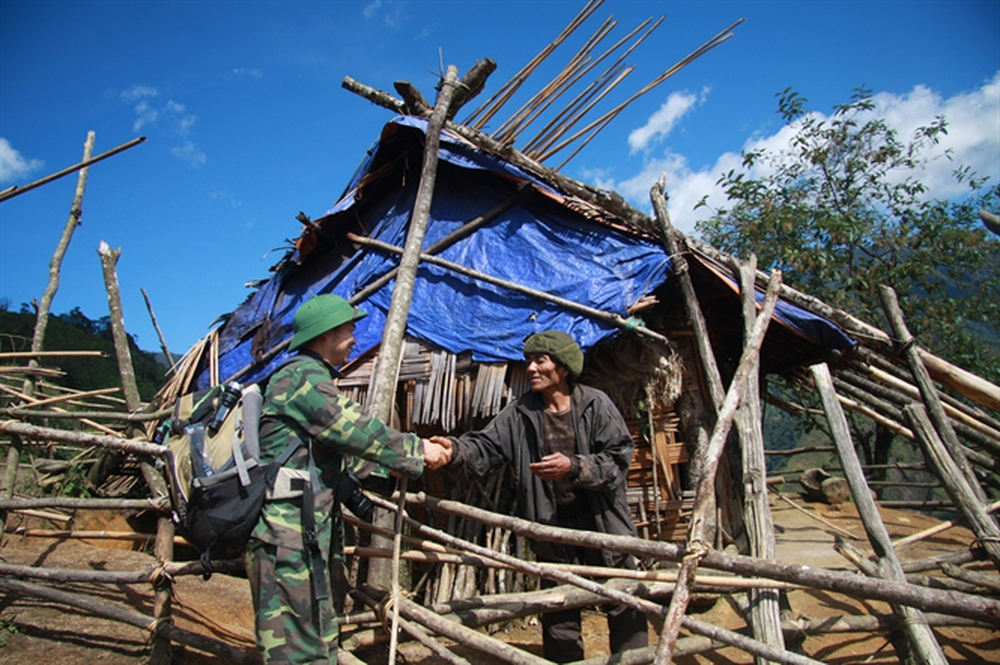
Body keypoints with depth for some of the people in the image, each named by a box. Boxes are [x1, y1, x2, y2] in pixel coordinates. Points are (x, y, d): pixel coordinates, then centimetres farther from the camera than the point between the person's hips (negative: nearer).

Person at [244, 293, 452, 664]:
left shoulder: (313, 378, 22)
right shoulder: (304, 375, -11)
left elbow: (341, 455, 23)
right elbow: (355, 430, -18)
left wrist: (395, 467, 17)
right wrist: (417, 450, -7)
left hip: (306, 531, 11)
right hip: (287, 529, -11)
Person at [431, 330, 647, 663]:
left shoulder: (596, 404, -8)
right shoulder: (519, 414, -3)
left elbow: (619, 457, -12)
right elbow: (485, 448, -13)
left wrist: (573, 467, -25)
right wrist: (456, 450, -34)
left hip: (601, 523, -1)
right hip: (552, 527, 2)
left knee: (624, 609, 11)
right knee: (559, 621, 15)